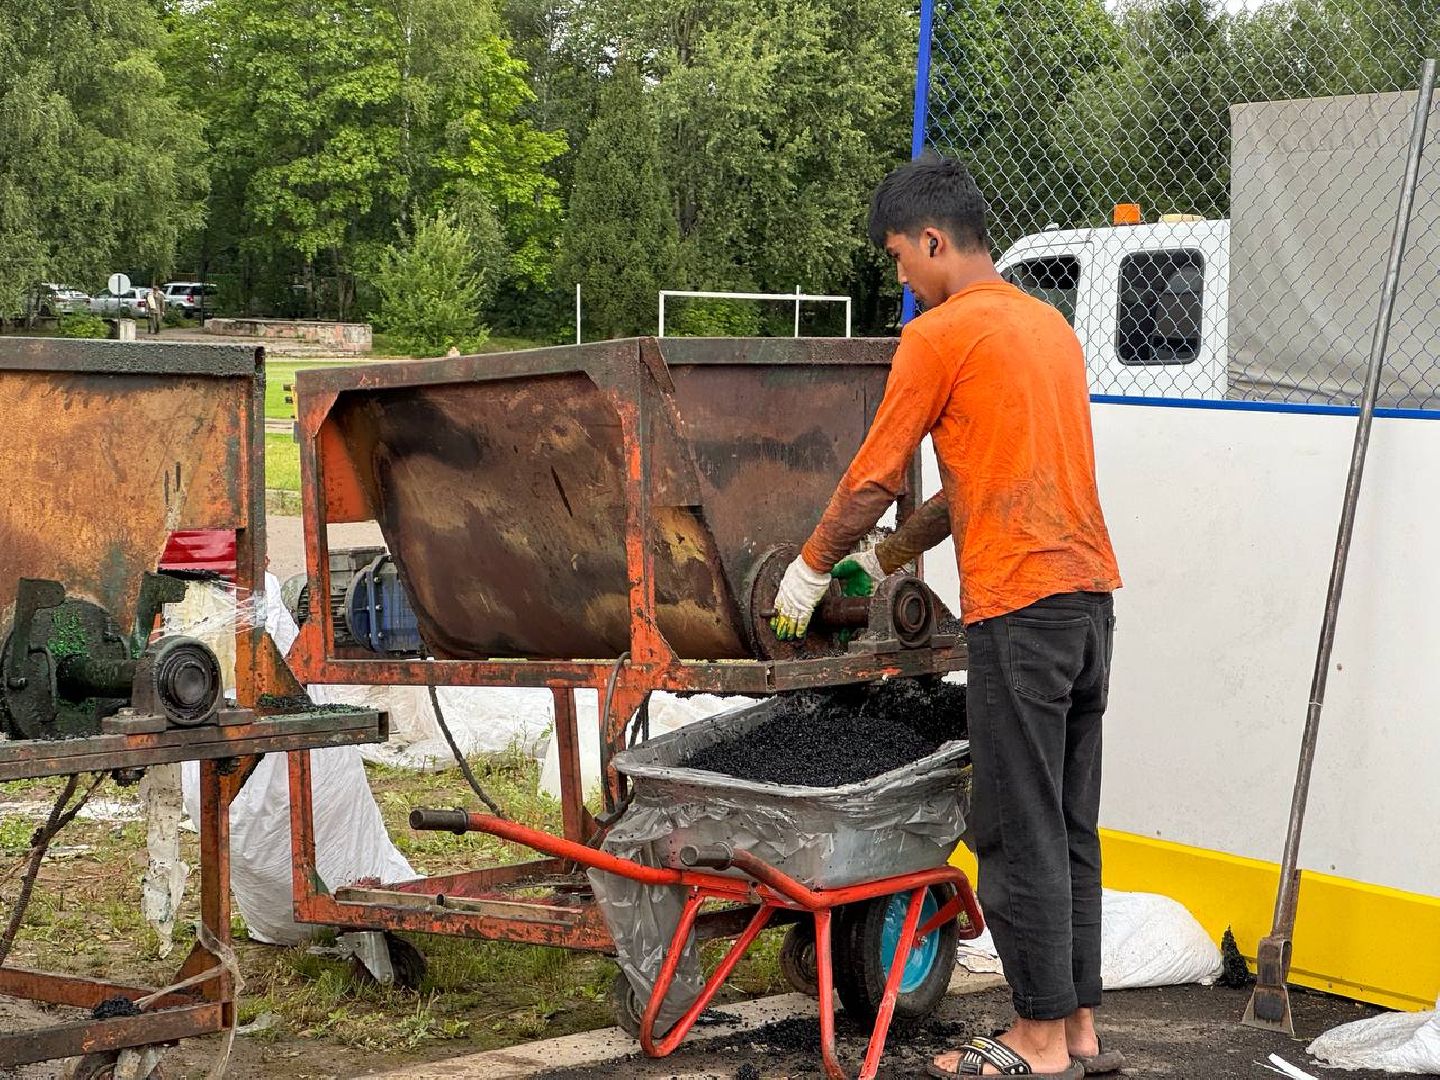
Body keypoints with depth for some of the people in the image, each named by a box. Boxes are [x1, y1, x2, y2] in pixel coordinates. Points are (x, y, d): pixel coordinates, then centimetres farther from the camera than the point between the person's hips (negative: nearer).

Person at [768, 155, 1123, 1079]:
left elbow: (873, 482, -4)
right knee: (1071, 826, 13)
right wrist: (889, 558, 30)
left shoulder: (941, 333, -8)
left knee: (1020, 830, -2)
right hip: (1090, 595, 9)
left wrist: (812, 568, 11)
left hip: (1019, 604, -9)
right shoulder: (1049, 325, 19)